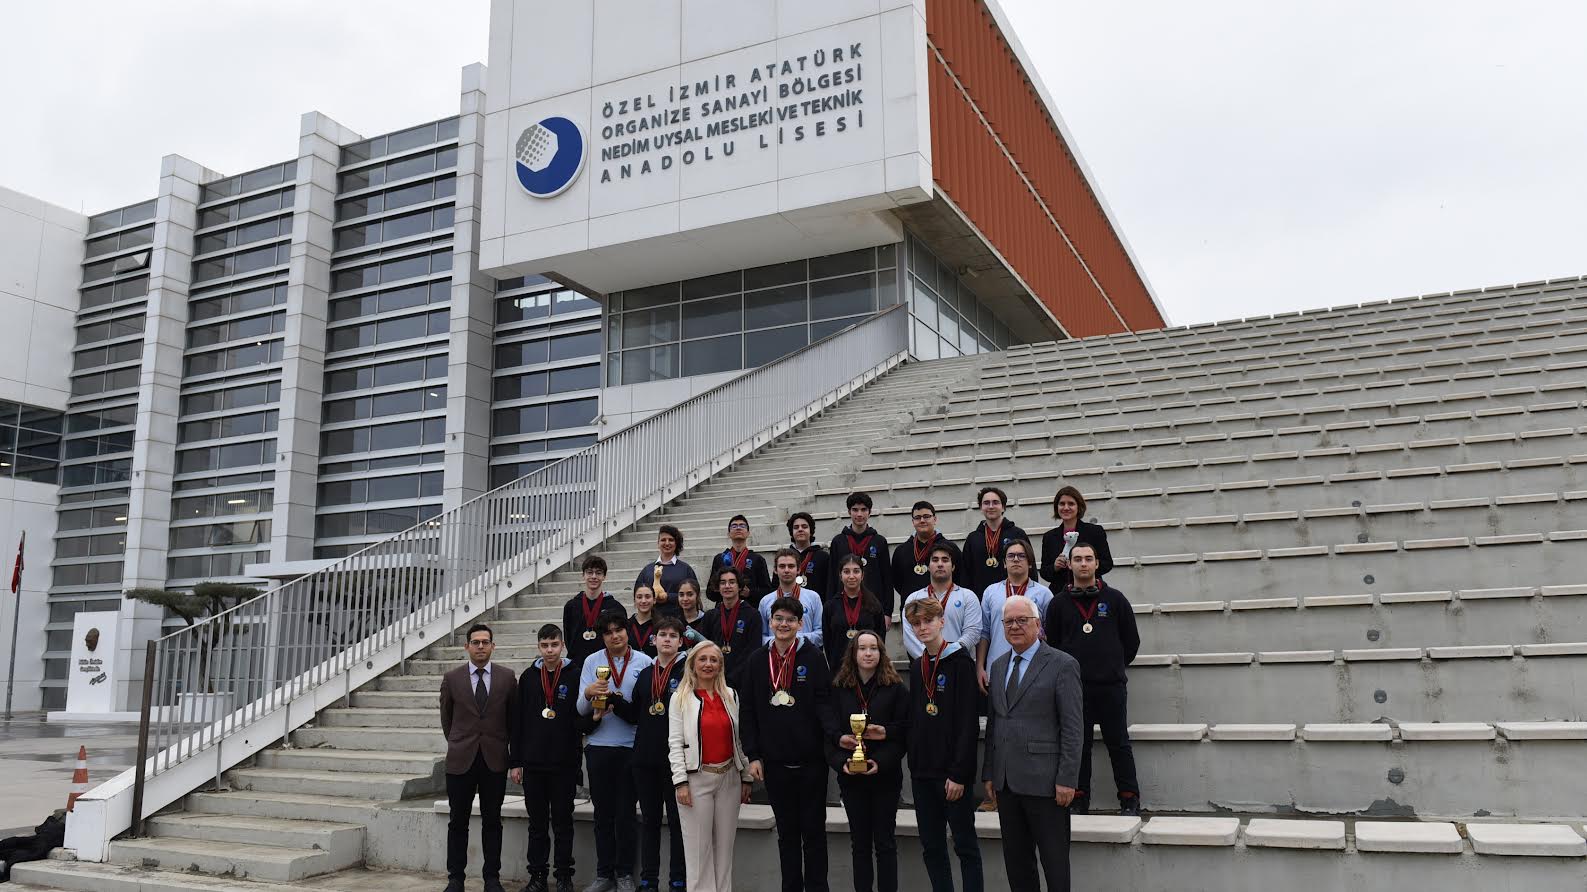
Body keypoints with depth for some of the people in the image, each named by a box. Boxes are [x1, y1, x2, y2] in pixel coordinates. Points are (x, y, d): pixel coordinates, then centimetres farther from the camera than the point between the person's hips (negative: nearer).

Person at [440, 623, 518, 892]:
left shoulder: (507, 677, 0)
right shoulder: (451, 678, 1)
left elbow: (514, 718, 8)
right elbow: (446, 718, 12)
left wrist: (514, 755, 11)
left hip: (495, 760, 0)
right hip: (461, 760, 0)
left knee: (492, 821, 6)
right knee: (458, 822, 6)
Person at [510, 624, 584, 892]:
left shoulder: (575, 675, -2)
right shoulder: (528, 677, 6)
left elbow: (582, 718, 0)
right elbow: (518, 722, 7)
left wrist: (589, 718, -23)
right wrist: (515, 762, 4)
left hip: (564, 762, -2)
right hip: (533, 762, 2)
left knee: (563, 822, 6)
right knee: (537, 823, 10)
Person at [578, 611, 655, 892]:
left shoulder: (643, 662, 0)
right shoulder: (592, 662, 3)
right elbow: (582, 709, -3)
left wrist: (617, 704, -15)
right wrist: (589, 693, -24)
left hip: (631, 747, -1)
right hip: (598, 746, 1)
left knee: (626, 813, 5)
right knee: (603, 813, 9)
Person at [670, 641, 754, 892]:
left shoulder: (731, 696, 8)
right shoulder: (681, 697, -1)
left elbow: (739, 739, 10)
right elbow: (675, 742, -5)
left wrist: (746, 777, 8)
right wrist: (680, 782, -12)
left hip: (729, 777, 3)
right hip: (696, 778, -3)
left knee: (725, 843, 9)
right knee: (698, 845, 2)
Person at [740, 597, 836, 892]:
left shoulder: (812, 656, -3)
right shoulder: (757, 660, 5)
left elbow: (823, 702, -9)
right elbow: (748, 711, 5)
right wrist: (752, 755, 0)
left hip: (810, 759, -2)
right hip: (775, 761, 2)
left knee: (813, 830, 7)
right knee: (786, 831, 12)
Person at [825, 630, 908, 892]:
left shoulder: (896, 688, -3)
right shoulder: (838, 689, 4)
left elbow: (905, 732, -5)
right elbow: (829, 733, 2)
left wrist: (881, 762, -17)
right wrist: (841, 762, -15)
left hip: (885, 776, -2)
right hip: (850, 777, 2)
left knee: (885, 842, 4)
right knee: (859, 843, 10)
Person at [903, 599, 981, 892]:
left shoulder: (960, 662, -9)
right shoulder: (917, 666, 12)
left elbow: (969, 723, -14)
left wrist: (959, 773, -18)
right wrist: (913, 765, 8)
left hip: (952, 771, -6)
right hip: (923, 770, 6)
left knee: (965, 843, 1)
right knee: (931, 846, 10)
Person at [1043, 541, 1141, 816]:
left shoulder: (1114, 598, 4)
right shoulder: (1059, 603, 6)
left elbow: (1132, 641, 10)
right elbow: (1052, 644, 11)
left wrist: (1116, 666, 11)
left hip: (1112, 685, -1)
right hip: (1074, 686, 1)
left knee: (1118, 743, 4)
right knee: (1078, 744, 6)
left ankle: (1130, 798, 12)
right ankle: (1080, 797, 15)